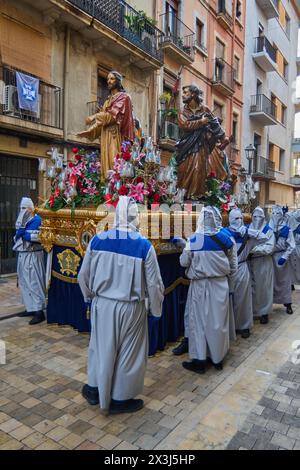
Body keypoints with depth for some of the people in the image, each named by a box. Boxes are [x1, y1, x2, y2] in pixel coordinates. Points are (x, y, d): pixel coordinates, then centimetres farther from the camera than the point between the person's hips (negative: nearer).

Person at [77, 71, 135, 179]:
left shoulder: (123, 97, 5)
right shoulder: (108, 100, 26)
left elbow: (113, 114, -11)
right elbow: (102, 118, 21)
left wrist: (94, 116, -18)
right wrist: (88, 131, 12)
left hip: (115, 134, -7)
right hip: (105, 134, 7)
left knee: (114, 162, -17)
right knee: (106, 161, -3)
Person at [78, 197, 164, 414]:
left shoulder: (97, 240, -9)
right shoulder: (144, 246, -18)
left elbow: (84, 274, 2)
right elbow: (154, 283, -10)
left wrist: (90, 295, 20)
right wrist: (156, 308, 7)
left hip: (102, 304, 3)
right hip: (130, 308, -3)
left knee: (101, 345, 23)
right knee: (128, 352, 16)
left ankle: (95, 389, 41)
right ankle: (120, 399, 33)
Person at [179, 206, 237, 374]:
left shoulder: (194, 239, -14)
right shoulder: (226, 239, -5)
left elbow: (184, 262, -4)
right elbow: (233, 266, 3)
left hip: (200, 286, -3)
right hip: (220, 285, 3)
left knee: (199, 321, 9)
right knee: (218, 321, 14)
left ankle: (199, 361, 17)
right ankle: (218, 358, 28)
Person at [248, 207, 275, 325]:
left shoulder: (269, 231, -2)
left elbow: (269, 248, -14)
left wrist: (253, 249, -22)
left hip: (263, 263, -2)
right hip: (250, 263, 2)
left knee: (263, 288, 6)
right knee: (251, 287, 7)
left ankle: (264, 312, 19)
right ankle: (252, 311, 20)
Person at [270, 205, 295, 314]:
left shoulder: (287, 230, -5)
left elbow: (291, 246, -6)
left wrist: (284, 257, -14)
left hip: (282, 257, -1)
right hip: (270, 257, 1)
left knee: (284, 280, 7)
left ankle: (287, 303, 17)